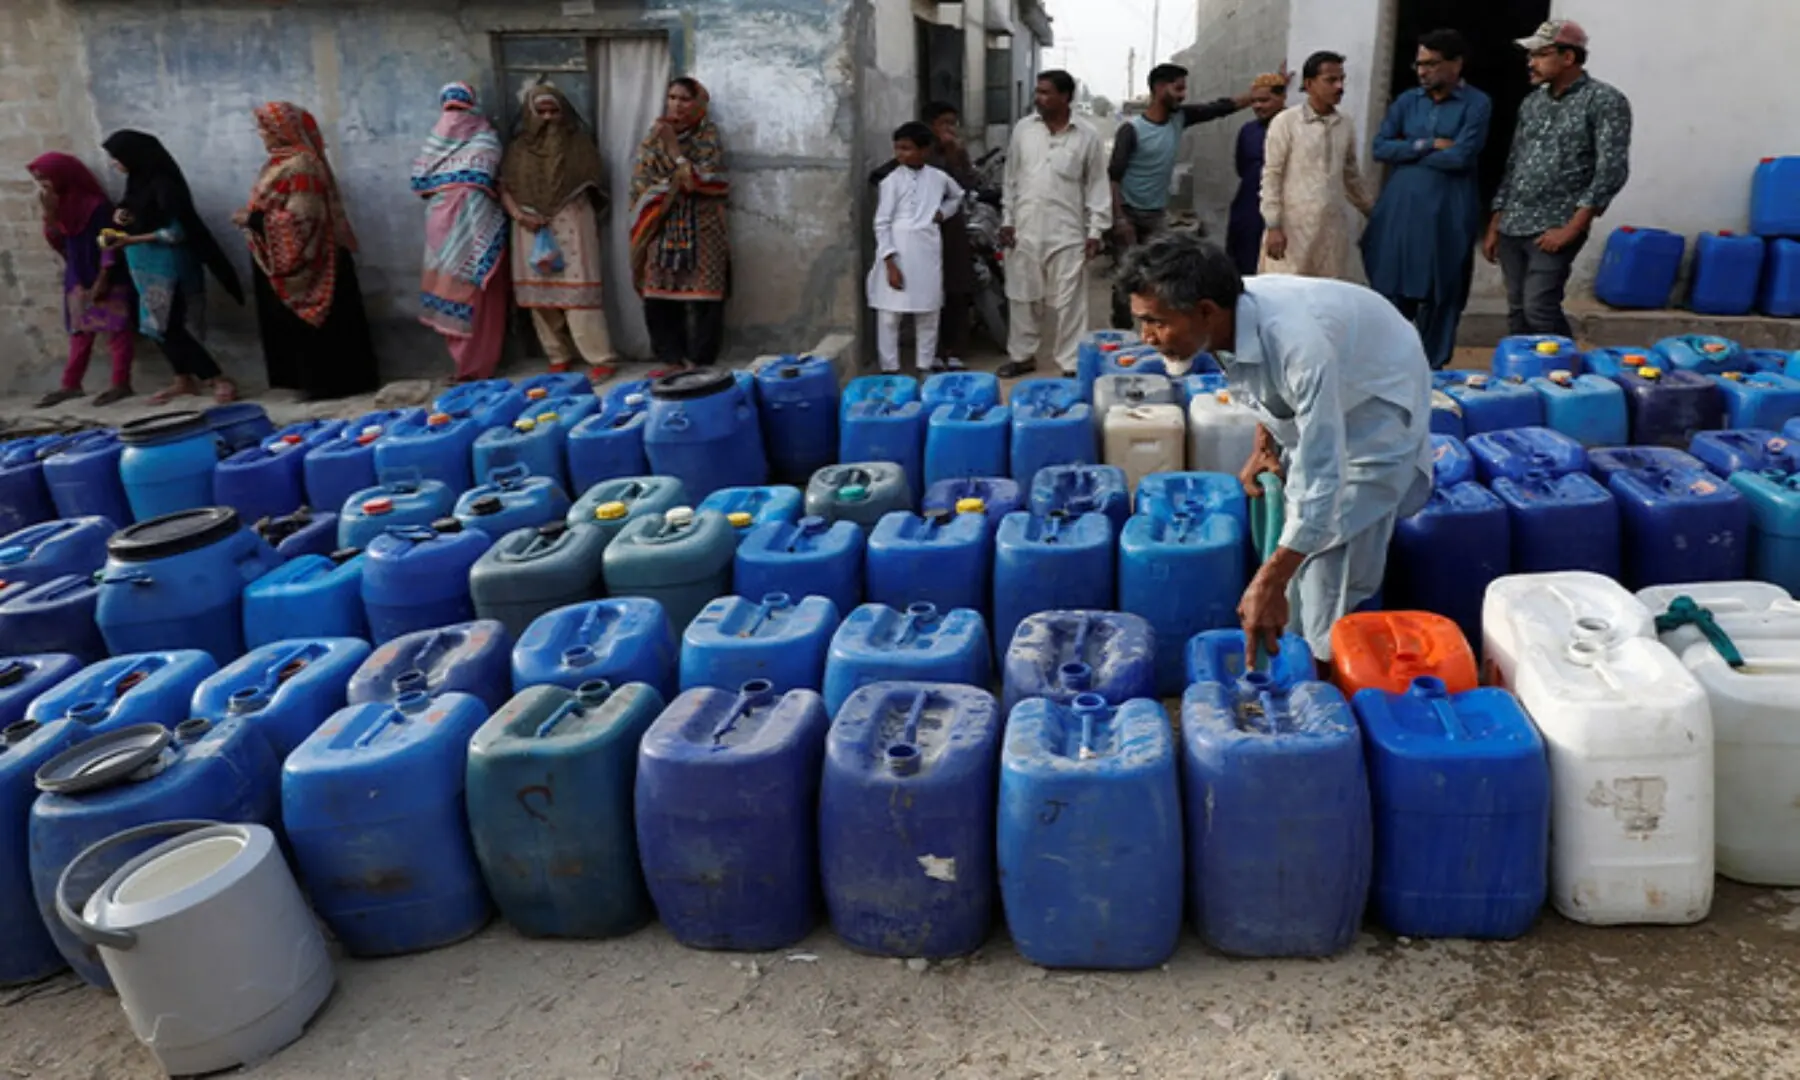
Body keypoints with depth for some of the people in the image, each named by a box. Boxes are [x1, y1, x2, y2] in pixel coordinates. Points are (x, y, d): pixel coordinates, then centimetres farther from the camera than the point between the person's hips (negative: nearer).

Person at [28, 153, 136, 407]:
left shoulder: (96, 205, -13)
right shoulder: (60, 205, 9)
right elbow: (56, 242, 8)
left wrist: (102, 279, -18)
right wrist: (48, 214, -7)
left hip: (106, 280, -8)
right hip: (77, 279, 8)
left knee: (116, 330, -3)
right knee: (79, 331, 11)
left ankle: (121, 384, -2)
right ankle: (71, 385, 15)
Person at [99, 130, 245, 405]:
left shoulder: (162, 183, -17)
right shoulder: (138, 181, 9)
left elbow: (177, 231, -21)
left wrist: (129, 241, -23)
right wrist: (122, 216, -1)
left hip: (168, 266, -9)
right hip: (147, 267, 9)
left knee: (169, 327, -11)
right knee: (157, 326, 11)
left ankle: (220, 381, -9)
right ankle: (184, 380, 21)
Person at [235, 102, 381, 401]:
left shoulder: (300, 165, -17)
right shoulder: (284, 162, 13)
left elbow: (301, 216, -23)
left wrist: (255, 220, -18)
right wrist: (253, 217, 8)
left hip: (303, 259, -10)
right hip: (286, 260, 10)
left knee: (311, 321, -4)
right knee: (295, 323, 12)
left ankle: (329, 382, 3)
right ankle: (316, 381, 18)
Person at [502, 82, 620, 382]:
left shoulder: (580, 143, 4)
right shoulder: (519, 148, 11)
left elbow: (591, 186, 0)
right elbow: (504, 187, 8)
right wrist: (518, 214, -9)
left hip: (572, 225, -4)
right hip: (532, 228, 4)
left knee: (578, 291, -10)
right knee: (539, 293, 3)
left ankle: (601, 359, -10)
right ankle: (559, 356, 13)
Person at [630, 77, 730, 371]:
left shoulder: (708, 134, 2)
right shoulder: (656, 134, 11)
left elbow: (703, 177, -11)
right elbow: (640, 179, 6)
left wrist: (673, 147, -12)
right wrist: (677, 182, -7)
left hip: (700, 228, -3)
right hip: (662, 227, 3)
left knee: (703, 296, -6)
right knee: (659, 295, -1)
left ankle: (701, 362, 1)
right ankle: (671, 358, 9)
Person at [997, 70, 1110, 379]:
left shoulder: (1087, 136, -3)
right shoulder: (1023, 129, 4)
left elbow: (1097, 186, 1)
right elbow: (1011, 178, 9)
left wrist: (1095, 231, -3)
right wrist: (1007, 219, 5)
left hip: (1067, 233, -3)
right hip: (1025, 230, 3)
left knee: (1068, 301, 1)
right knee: (1023, 297, 11)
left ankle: (1071, 363, 9)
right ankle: (1022, 355, 26)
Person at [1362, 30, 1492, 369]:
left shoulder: (1476, 104, -2)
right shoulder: (1407, 101, 10)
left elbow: (1460, 156, -14)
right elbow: (1380, 147, 1)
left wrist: (1407, 154, -4)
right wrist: (1427, 145, -9)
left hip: (1447, 214, -3)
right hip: (1399, 209, 4)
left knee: (1439, 295, 3)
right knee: (1391, 290, 5)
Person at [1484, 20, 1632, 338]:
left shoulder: (1604, 101, -5)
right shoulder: (1532, 102, 15)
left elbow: (1612, 170, -12)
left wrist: (1572, 228, -17)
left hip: (1555, 229, -6)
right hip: (1511, 228, 6)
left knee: (1539, 310, -14)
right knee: (1517, 314, 7)